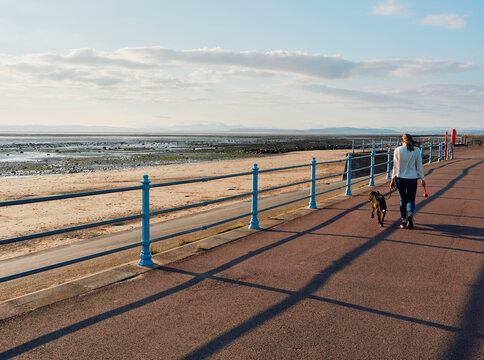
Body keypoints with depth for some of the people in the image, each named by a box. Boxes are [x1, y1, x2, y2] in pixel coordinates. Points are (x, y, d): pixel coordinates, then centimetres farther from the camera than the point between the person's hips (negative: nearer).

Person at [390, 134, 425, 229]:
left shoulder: (397, 150, -6)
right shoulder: (417, 150, -3)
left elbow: (395, 166, -2)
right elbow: (419, 166, 1)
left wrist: (393, 179, 5)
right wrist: (422, 179, 10)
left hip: (400, 178, 0)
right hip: (412, 178, 0)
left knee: (403, 200, 13)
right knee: (411, 199, 10)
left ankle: (404, 221, 15)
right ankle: (410, 214, -19)